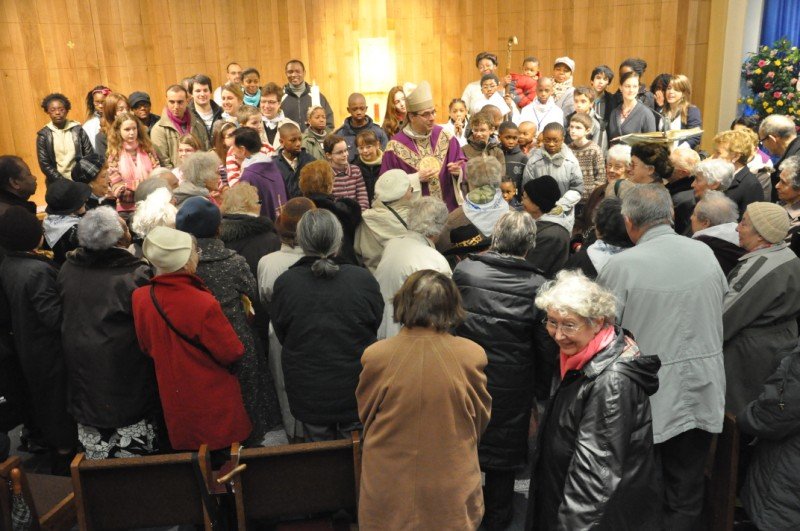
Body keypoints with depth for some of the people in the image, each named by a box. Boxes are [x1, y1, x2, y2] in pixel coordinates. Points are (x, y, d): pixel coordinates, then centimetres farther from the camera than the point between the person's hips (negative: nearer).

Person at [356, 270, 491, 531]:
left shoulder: (375, 355, -20)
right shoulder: (472, 355, -19)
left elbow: (364, 414, -1)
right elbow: (481, 419, -1)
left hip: (388, 492, 0)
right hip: (452, 491, 0)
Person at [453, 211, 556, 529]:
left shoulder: (464, 270, -12)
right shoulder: (536, 286, -15)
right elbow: (545, 347, -8)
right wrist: (542, 390, 6)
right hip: (512, 385, -1)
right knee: (504, 448, 18)